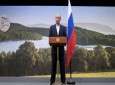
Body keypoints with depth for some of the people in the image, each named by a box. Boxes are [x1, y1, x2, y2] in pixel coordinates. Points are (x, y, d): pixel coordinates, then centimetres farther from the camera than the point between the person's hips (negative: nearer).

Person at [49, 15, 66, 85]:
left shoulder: (64, 28, 7)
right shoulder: (52, 27, 8)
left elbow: (65, 37, 3)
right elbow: (50, 37, 4)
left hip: (61, 47, 0)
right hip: (54, 47, 0)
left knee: (62, 62, 2)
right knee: (54, 62, 3)